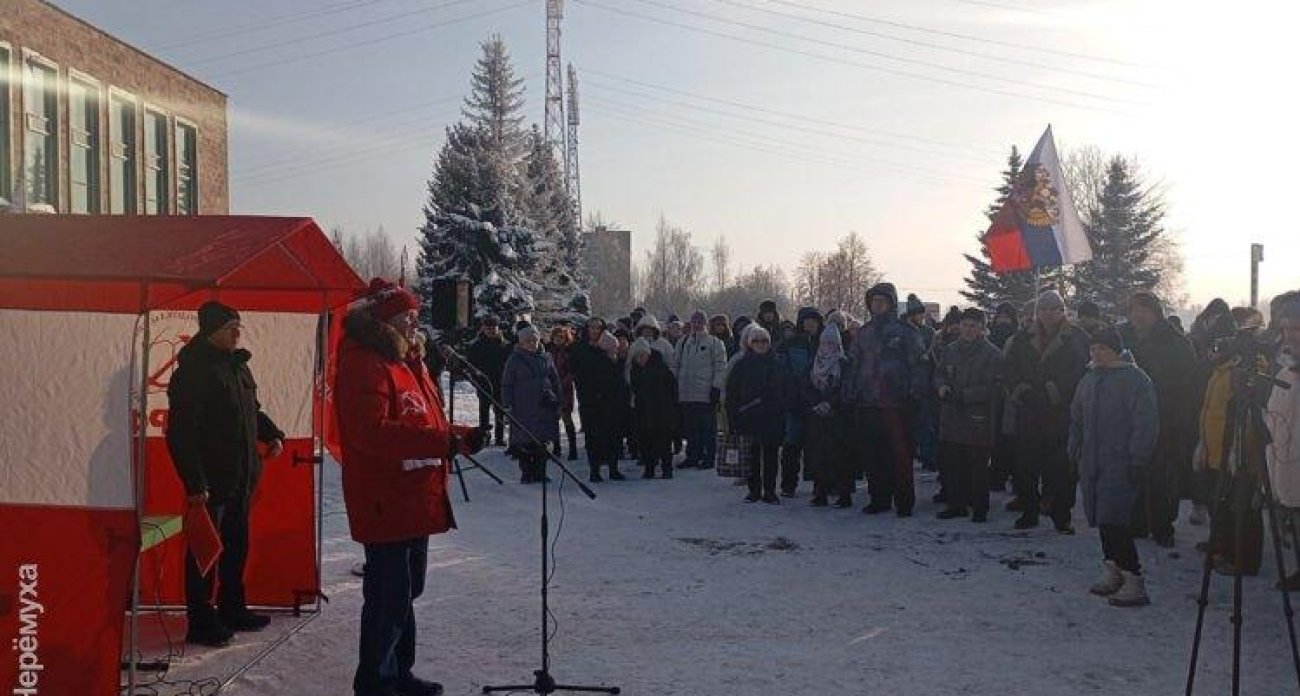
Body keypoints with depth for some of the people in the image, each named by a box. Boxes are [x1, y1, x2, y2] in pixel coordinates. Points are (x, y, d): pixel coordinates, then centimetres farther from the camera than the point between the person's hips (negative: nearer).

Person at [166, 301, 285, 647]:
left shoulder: (237, 364, 12)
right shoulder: (192, 370, -16)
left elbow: (252, 409, 26)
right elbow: (181, 433, -20)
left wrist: (271, 434, 9)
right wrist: (194, 482, -23)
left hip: (242, 477, 9)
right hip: (210, 482, -9)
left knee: (237, 546, 18)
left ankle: (233, 609, 32)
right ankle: (200, 622, 11)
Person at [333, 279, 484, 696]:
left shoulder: (406, 361, 16)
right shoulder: (363, 365, -16)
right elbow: (372, 432, -27)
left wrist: (460, 437, 2)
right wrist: (444, 441, -28)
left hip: (415, 500, 10)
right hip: (386, 503, -10)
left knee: (405, 591, 20)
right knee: (388, 596, -2)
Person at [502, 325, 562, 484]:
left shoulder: (545, 358, 9)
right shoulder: (515, 359, 0)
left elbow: (555, 381, 15)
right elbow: (507, 384, 1)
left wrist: (557, 404, 11)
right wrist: (507, 405, -5)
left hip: (545, 405, 3)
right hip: (523, 408, -3)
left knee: (541, 442, 6)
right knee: (524, 442, -1)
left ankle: (540, 472, 14)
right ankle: (526, 473, 8)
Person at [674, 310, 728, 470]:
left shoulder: (715, 343, 0)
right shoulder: (682, 342, 15)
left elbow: (720, 367, -4)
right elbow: (675, 365, 19)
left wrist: (716, 388, -11)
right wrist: (674, 386, 12)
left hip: (706, 395, -4)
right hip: (686, 395, 4)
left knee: (708, 429, 0)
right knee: (690, 428, 9)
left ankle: (708, 458, 7)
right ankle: (692, 456, 18)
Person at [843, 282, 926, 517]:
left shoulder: (905, 331, 2)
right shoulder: (864, 332, 17)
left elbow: (915, 365, -3)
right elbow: (853, 367, 19)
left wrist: (913, 394, -11)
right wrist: (850, 394, 10)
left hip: (896, 403, -5)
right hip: (867, 403, 5)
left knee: (900, 454, -4)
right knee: (870, 455, 7)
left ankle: (904, 501, 4)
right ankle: (879, 498, 17)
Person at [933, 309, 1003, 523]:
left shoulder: (992, 355, -3)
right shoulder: (949, 350, 14)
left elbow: (991, 389, -11)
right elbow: (938, 375, 19)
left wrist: (962, 395, -19)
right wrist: (941, 387, -5)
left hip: (978, 422, -5)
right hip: (951, 419, 5)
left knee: (978, 467, 0)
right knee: (951, 464, 6)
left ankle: (979, 508, 10)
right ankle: (956, 504, 18)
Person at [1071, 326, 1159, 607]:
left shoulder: (1135, 380, -9)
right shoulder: (1090, 379, 15)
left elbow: (1146, 425, -13)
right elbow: (1076, 418, 23)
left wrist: (1137, 462, -16)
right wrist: (1075, 452, 16)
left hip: (1121, 465, -7)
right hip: (1092, 463, 7)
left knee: (1114, 521, -13)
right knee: (1102, 519, 12)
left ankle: (1134, 582, -8)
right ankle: (1111, 571, 23)